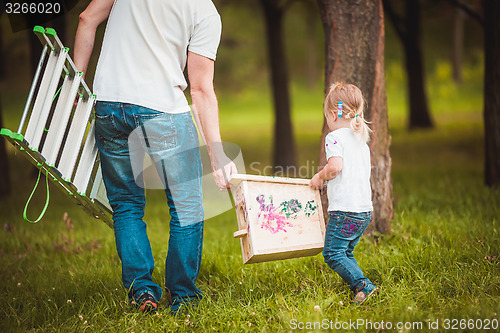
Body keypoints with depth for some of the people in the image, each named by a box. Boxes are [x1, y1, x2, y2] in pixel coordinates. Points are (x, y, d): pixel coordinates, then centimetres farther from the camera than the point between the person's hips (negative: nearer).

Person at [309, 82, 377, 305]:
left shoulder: (335, 137, -8)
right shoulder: (362, 141, 18)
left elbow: (335, 166, -23)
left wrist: (320, 177, -3)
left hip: (345, 210, -8)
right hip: (365, 210, 8)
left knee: (333, 253, -4)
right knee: (345, 253, 17)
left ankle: (363, 285, -15)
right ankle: (359, 287, 10)